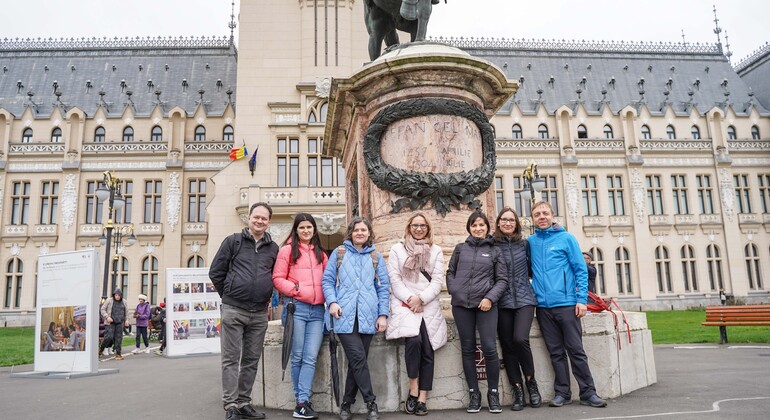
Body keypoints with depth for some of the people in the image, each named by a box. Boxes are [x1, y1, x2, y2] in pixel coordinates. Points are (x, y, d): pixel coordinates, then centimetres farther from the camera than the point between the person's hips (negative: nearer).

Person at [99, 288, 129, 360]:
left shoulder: (123, 302, 10)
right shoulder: (109, 300, -2)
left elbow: (126, 311, 22)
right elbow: (102, 309, 0)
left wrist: (126, 319, 12)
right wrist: (107, 317, -13)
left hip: (120, 323, 3)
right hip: (110, 322, -3)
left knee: (119, 338, 1)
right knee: (109, 337, -11)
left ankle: (118, 354, 7)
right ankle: (100, 349, 16)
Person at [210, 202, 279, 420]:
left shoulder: (273, 248, 9)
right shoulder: (233, 241, 0)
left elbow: (277, 276, 19)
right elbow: (215, 272, 3)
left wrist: (265, 297, 11)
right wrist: (229, 295, 5)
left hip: (260, 314, 4)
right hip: (233, 310, -3)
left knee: (251, 360, 10)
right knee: (231, 359, 1)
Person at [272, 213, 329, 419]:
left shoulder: (320, 253, 19)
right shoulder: (287, 250, 4)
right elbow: (278, 278, -1)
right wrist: (295, 289, -13)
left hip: (317, 310, 4)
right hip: (296, 307, -3)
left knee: (311, 358, -4)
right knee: (298, 357, 3)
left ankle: (302, 402, -2)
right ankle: (302, 400, 12)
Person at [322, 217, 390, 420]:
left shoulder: (376, 256, 12)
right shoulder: (339, 253, 9)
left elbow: (383, 287, 10)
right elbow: (327, 280, 6)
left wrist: (383, 314, 2)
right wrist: (332, 301, -10)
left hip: (367, 316, 2)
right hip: (345, 315, -2)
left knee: (356, 361, 5)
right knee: (358, 359, -12)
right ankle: (371, 403, 0)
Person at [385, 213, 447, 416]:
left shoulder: (436, 251, 12)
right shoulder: (397, 249, 9)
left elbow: (438, 281, 3)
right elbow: (394, 279, 1)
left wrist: (421, 299, -11)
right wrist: (410, 298, -13)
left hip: (429, 307, 2)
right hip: (405, 305, -2)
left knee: (427, 350, -2)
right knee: (414, 340, -24)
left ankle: (422, 399, 5)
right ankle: (413, 389, -7)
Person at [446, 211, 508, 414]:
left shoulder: (494, 251, 9)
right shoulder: (460, 248, 12)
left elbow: (502, 279, 5)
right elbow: (450, 273, 15)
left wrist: (490, 298, -9)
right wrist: (454, 291, 0)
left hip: (485, 304, -1)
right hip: (461, 304, 2)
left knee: (489, 348, -8)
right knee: (468, 349, 6)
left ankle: (493, 392, 10)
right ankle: (474, 393, 17)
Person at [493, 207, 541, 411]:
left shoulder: (525, 244, 6)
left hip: (524, 299, 0)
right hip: (503, 302, 0)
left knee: (520, 339, -18)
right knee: (507, 346, 2)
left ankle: (530, 380, 7)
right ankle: (518, 390, 15)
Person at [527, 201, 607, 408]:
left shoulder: (566, 238, 1)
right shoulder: (530, 242, 9)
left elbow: (581, 270, -2)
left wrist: (581, 299, -9)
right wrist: (532, 293, 4)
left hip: (566, 304, -3)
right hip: (543, 306, 3)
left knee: (576, 350, 1)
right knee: (556, 352, 9)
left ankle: (588, 392, 10)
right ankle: (562, 392, 18)